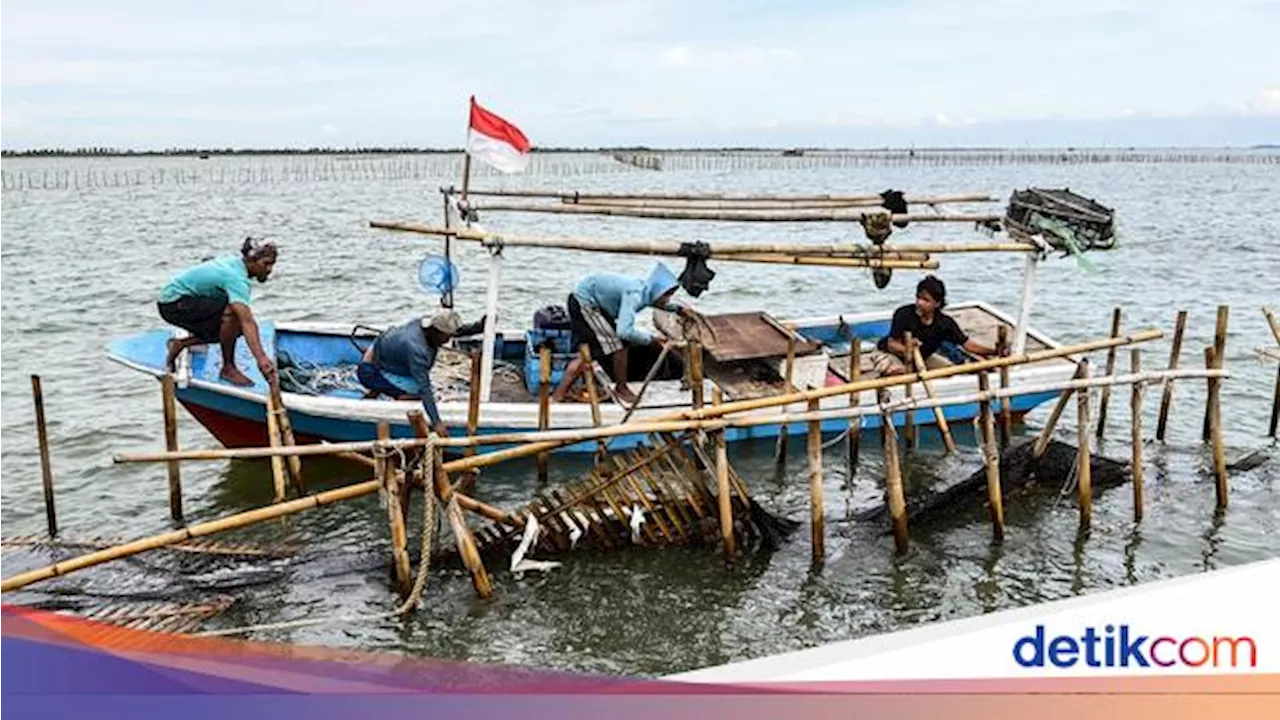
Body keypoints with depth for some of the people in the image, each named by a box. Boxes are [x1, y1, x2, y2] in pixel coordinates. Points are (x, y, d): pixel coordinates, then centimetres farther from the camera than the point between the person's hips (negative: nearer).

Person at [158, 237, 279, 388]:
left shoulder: (235, 263, 0)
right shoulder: (236, 277, -27)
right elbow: (247, 321, -39)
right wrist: (261, 358, -48)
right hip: (174, 303, -10)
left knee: (237, 328, 4)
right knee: (233, 314, -29)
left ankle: (181, 344, 14)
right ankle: (228, 369, -14)